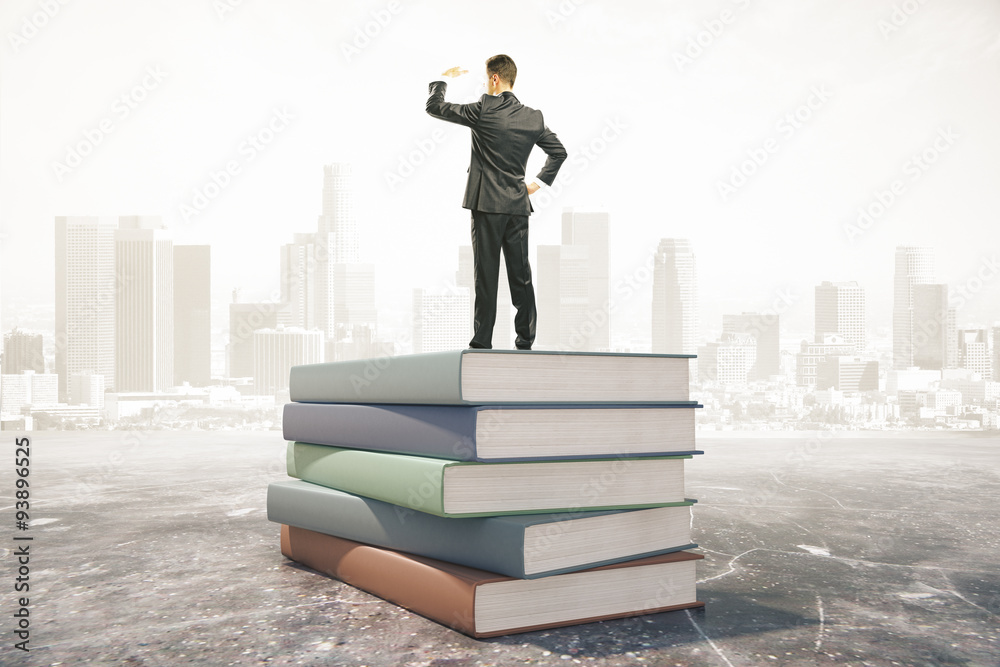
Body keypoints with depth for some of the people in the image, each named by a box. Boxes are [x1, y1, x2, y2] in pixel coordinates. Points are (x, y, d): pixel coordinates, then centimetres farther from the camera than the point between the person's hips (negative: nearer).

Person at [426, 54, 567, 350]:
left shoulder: (482, 111, -8)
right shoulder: (533, 117, 6)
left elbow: (434, 106, 0)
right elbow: (559, 151, 15)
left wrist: (443, 79, 18)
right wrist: (539, 182, 17)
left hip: (487, 203, -4)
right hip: (518, 204, 4)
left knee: (486, 274, 0)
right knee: (521, 274, 8)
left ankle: (482, 342, 3)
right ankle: (525, 340, 12)